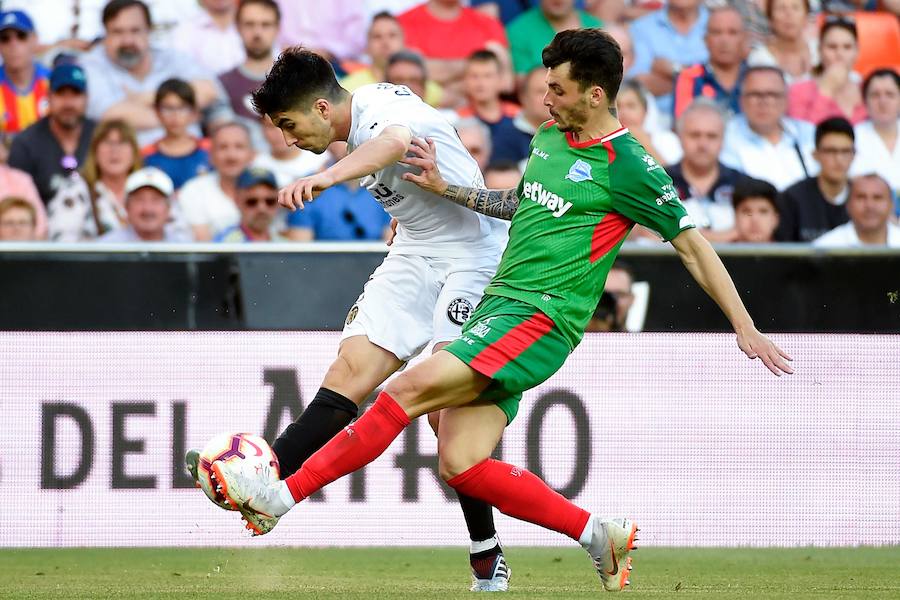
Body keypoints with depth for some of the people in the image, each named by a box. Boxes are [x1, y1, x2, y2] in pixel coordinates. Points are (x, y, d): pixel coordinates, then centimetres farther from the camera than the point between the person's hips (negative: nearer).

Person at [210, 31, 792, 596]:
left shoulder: (628, 166, -8)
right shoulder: (549, 138, 15)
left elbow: (693, 246, -3)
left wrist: (746, 328, -4)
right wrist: (448, 190, 26)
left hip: (539, 318, -9)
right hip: (499, 304, 9)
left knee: (410, 389, -22)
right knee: (459, 464, -5)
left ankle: (283, 495, -21)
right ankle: (599, 535, 5)